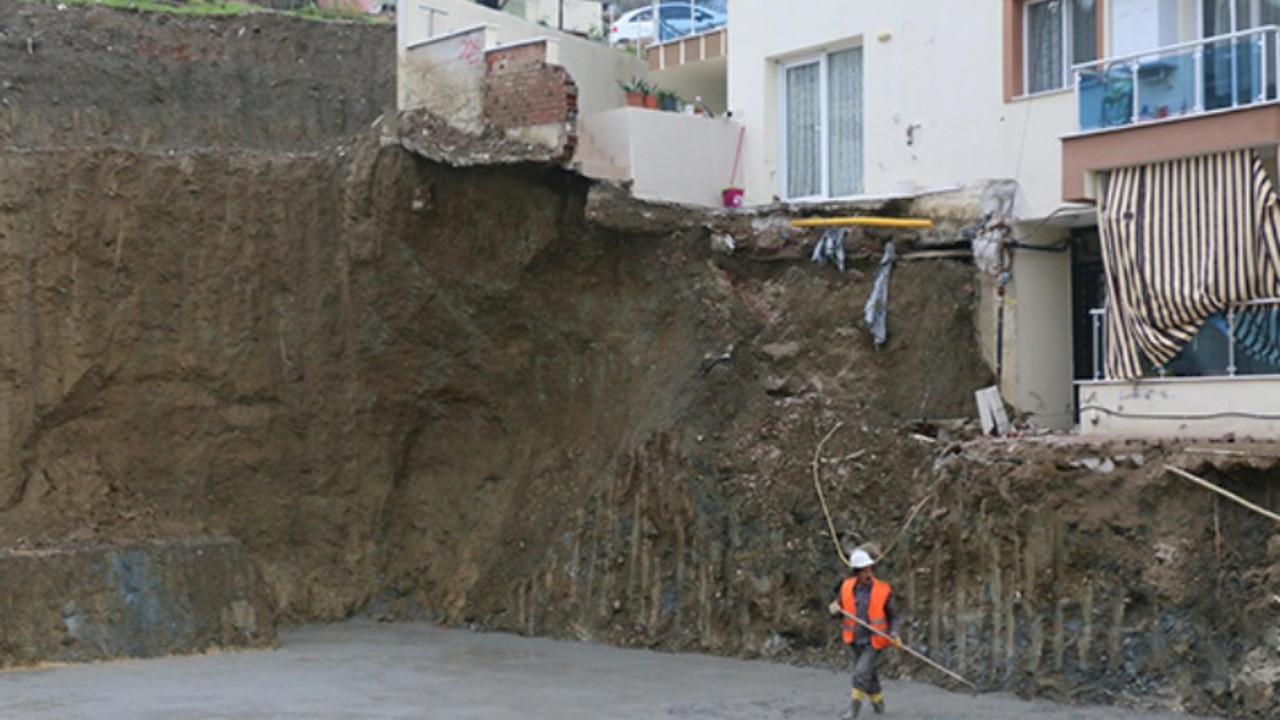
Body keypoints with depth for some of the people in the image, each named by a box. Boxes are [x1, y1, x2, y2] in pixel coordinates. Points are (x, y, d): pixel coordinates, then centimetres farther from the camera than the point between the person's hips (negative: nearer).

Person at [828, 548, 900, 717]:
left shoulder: (883, 590, -12)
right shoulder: (846, 588, -4)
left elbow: (893, 615, 0)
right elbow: (837, 612, 7)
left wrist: (894, 634, -14)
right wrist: (834, 610, -17)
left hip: (875, 641, -4)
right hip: (857, 641, 4)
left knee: (861, 673, -16)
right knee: (869, 674, 18)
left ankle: (854, 709, -6)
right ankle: (878, 703, 40)